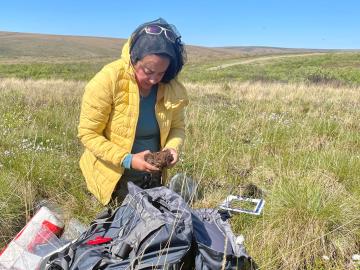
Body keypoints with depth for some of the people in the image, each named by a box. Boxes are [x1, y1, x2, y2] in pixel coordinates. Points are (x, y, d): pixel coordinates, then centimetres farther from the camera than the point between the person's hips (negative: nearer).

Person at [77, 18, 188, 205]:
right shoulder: (108, 80, -23)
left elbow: (177, 126, 3)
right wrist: (127, 160, -28)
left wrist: (172, 147, -19)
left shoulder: (172, 88, -12)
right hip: (113, 177, -3)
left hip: (152, 177, 4)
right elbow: (88, 133, -19)